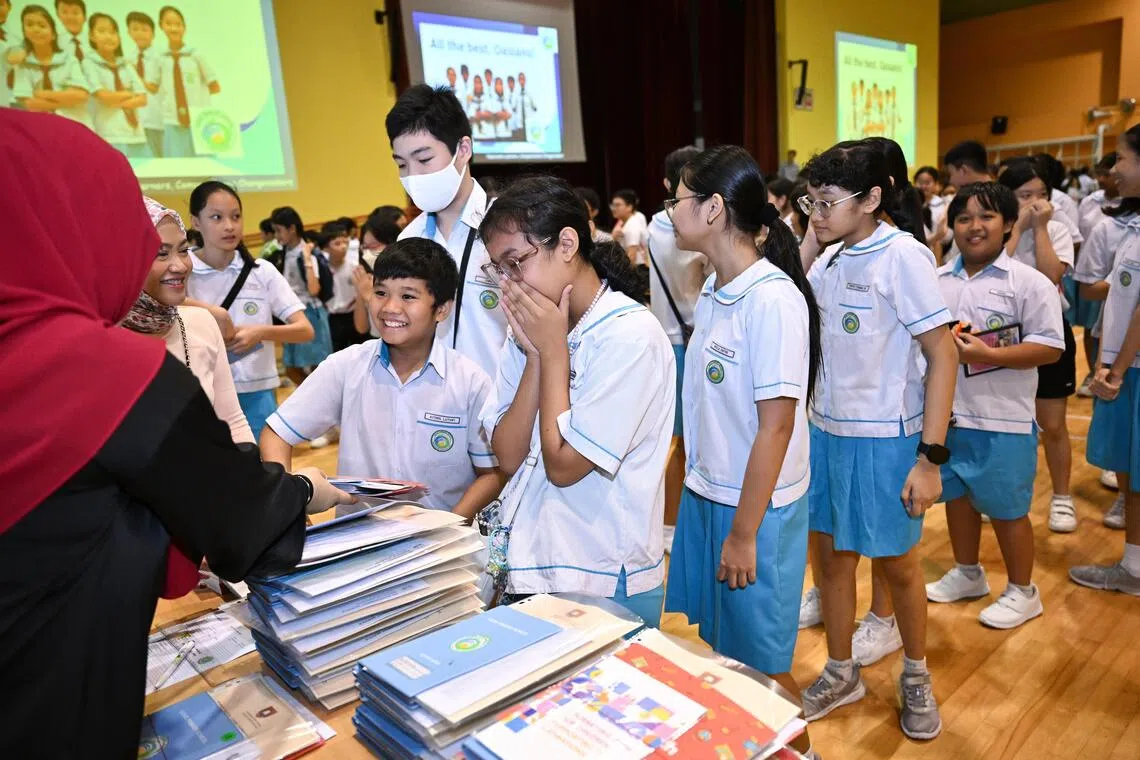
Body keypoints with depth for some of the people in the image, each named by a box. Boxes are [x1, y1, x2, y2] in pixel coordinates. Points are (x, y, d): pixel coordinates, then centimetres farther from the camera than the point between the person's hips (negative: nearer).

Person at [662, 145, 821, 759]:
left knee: (761, 663, 11)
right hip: (704, 494, 8)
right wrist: (699, 491, 10)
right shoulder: (712, 291, 4)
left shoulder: (773, 299, -20)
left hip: (756, 508, -7)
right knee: (720, 646, 22)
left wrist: (743, 533, -15)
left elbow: (776, 427, -20)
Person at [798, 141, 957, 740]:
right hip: (826, 427, 6)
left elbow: (942, 354, -16)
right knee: (832, 554, 14)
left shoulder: (903, 256, -15)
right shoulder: (829, 261, 5)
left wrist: (930, 456, -18)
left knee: (897, 563, 12)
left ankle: (915, 675, 37)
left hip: (885, 438, -6)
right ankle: (841, 673, 35)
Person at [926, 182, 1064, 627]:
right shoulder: (938, 281, 6)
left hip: (1003, 420, -5)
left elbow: (1050, 348, -13)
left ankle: (1022, 592, 28)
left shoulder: (1030, 283, -9)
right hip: (947, 412, 5)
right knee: (956, 495, 18)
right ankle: (967, 574, 40)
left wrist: (985, 355, -24)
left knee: (1006, 507, 7)